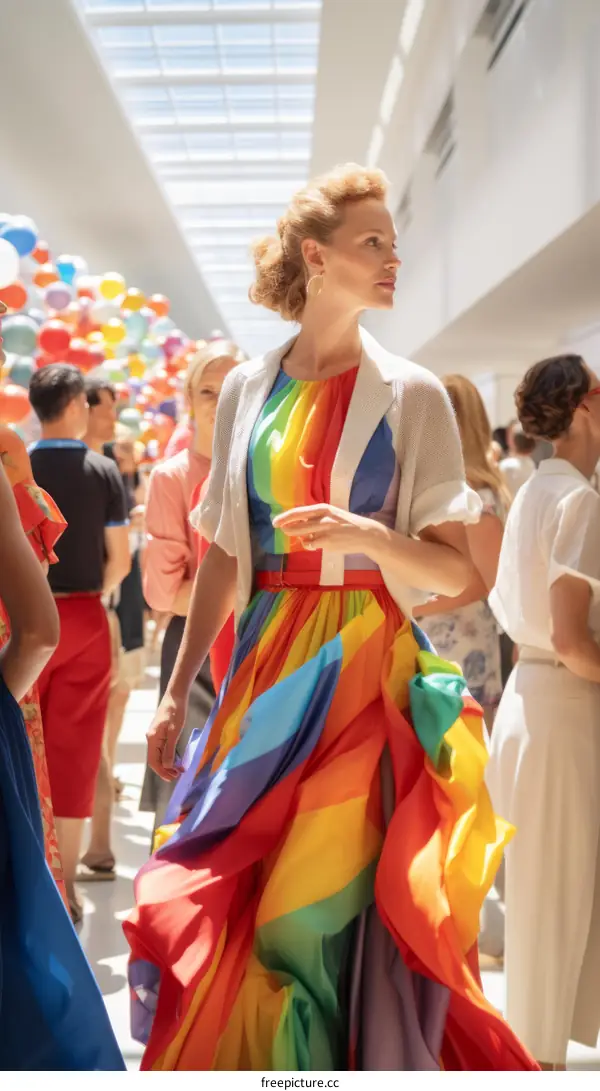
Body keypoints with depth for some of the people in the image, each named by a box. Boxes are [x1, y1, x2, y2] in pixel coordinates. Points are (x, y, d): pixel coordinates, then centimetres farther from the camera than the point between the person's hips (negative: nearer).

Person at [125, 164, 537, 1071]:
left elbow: (457, 569, -4)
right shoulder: (248, 390, 7)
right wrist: (177, 692, 8)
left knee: (332, 912, -1)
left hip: (364, 673, -3)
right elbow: (222, 557, 10)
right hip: (264, 672, 3)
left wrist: (372, 538, -23)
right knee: (220, 906, 7)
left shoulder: (410, 395, -2)